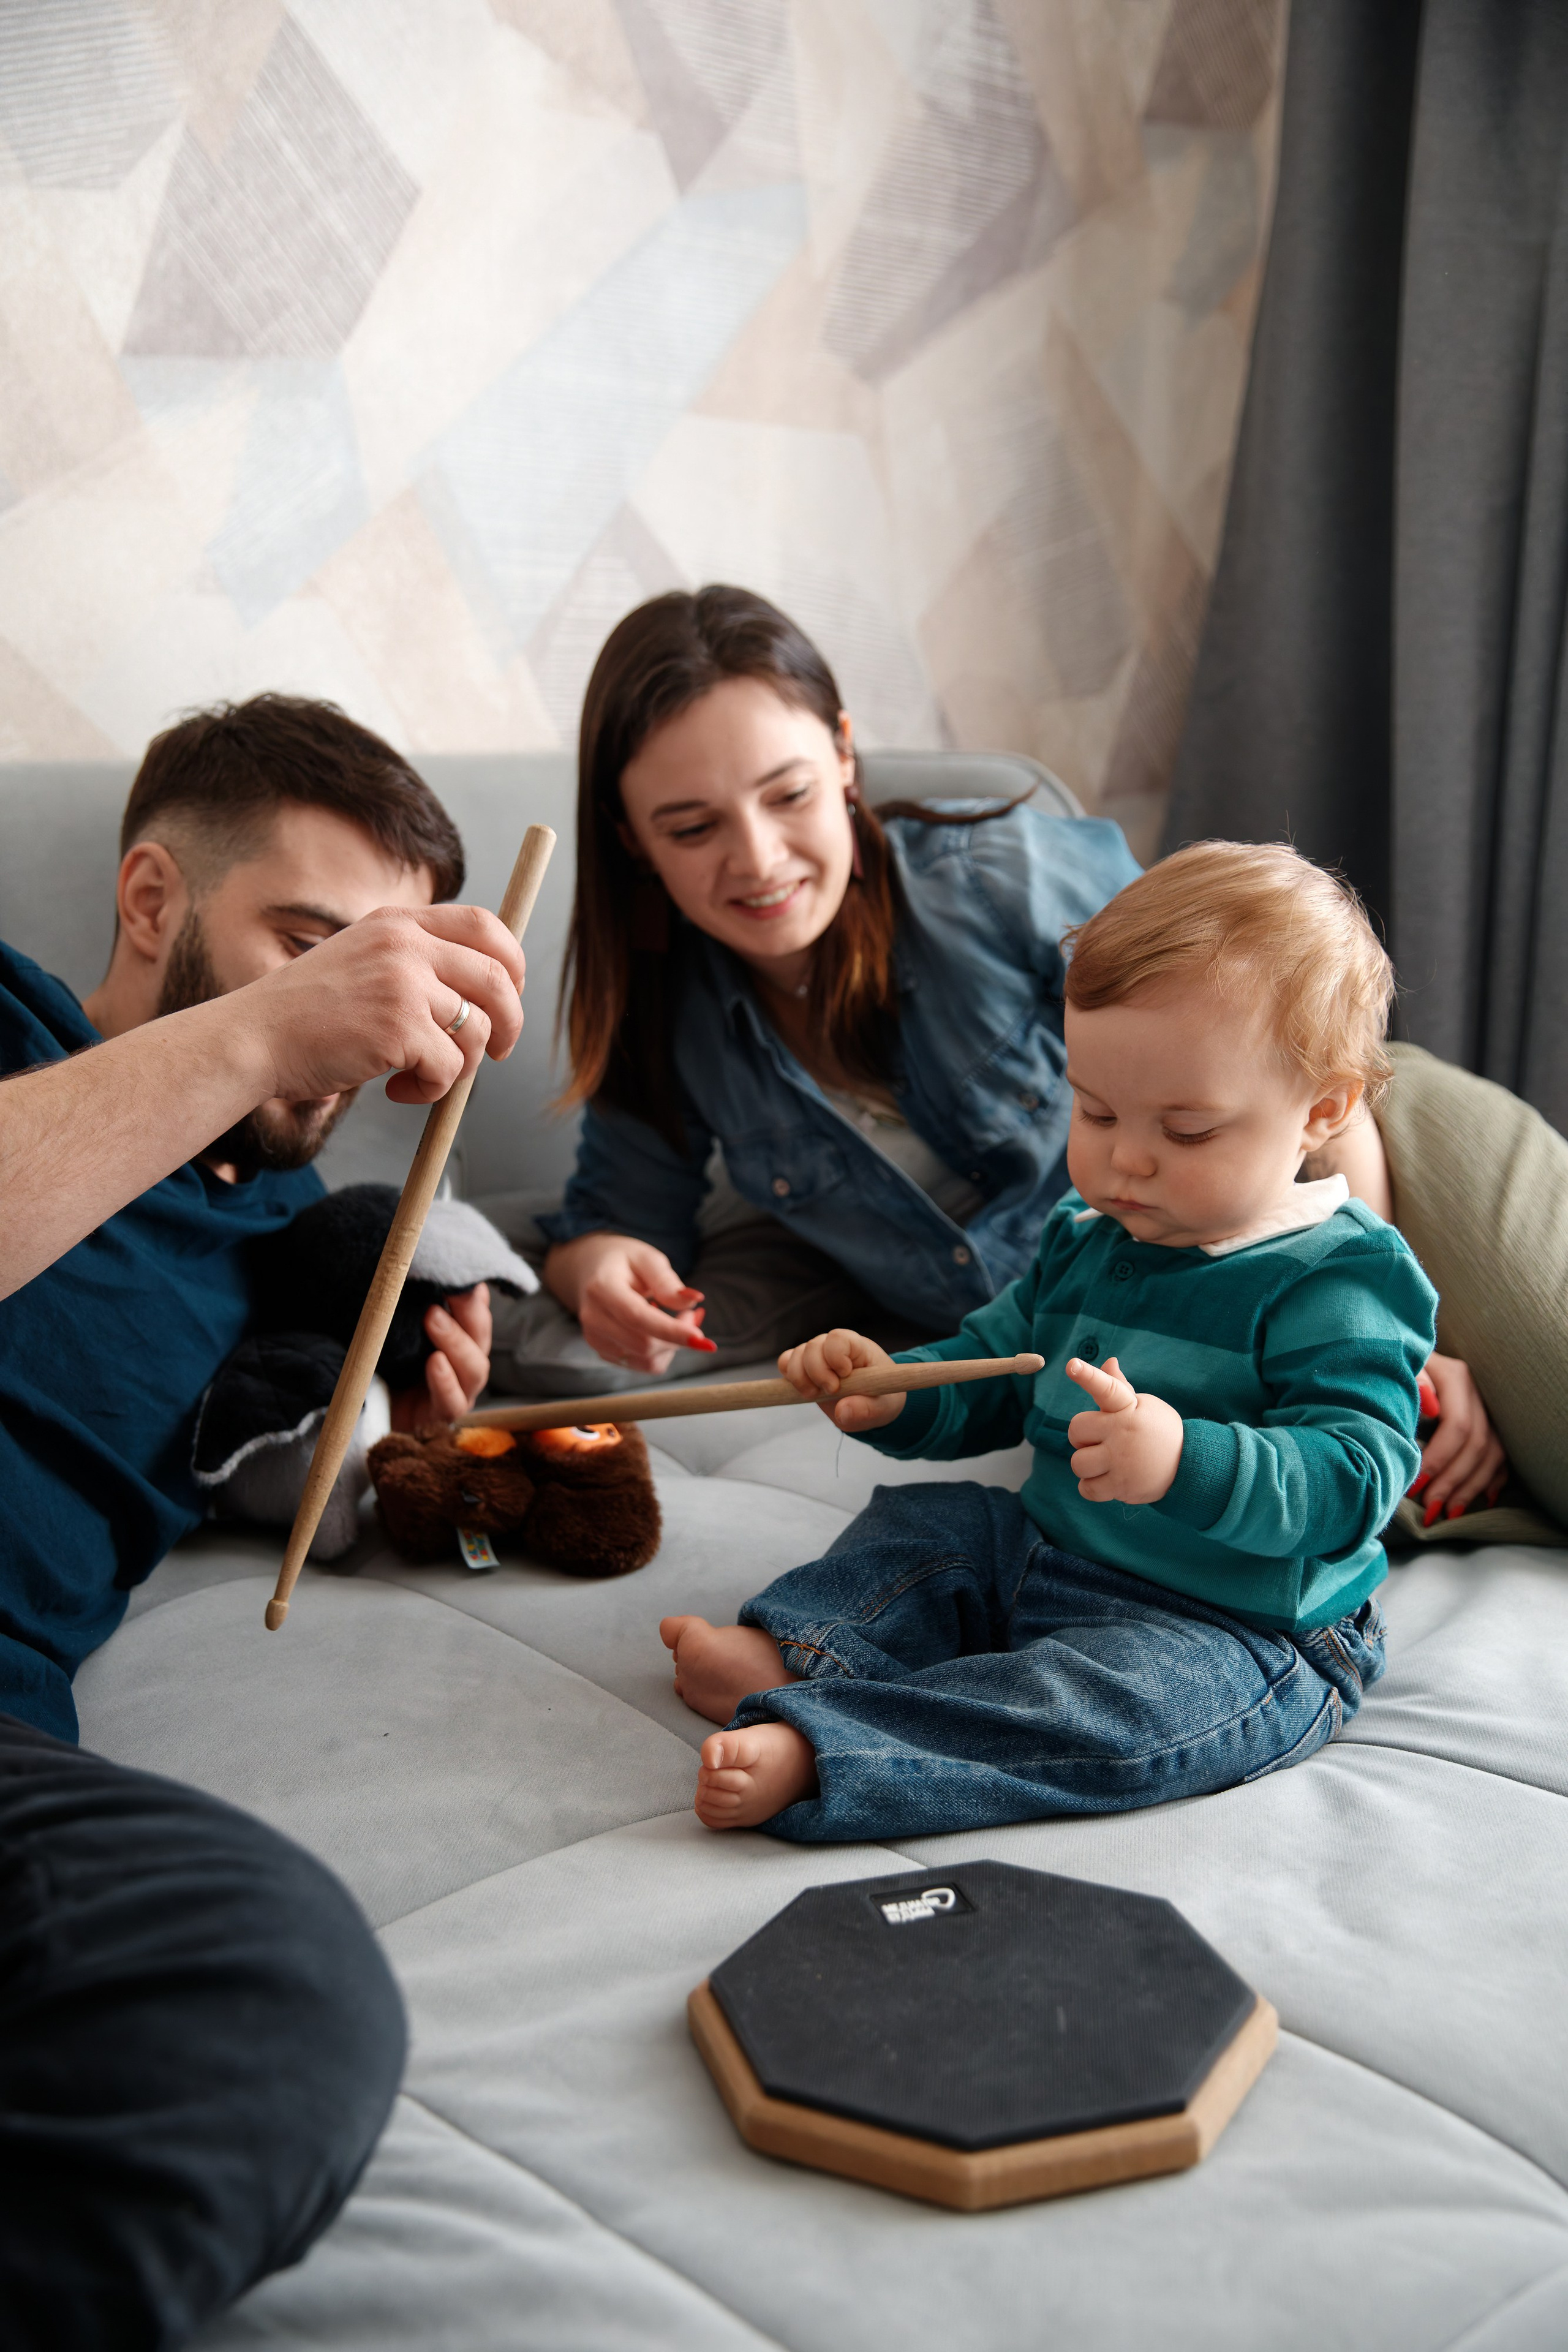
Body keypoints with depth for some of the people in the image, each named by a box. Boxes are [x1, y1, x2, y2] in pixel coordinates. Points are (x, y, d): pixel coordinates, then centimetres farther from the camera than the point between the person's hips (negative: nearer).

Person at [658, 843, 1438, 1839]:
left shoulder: (1341, 1282, -19)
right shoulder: (1085, 1237, 6)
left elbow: (1353, 1478, -29)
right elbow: (994, 1375, 19)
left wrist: (1187, 1464, -45)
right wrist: (896, 1396, -2)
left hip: (1237, 1635, -8)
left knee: (1122, 1701, -34)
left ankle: (809, 1749, -39)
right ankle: (794, 1654, -11)